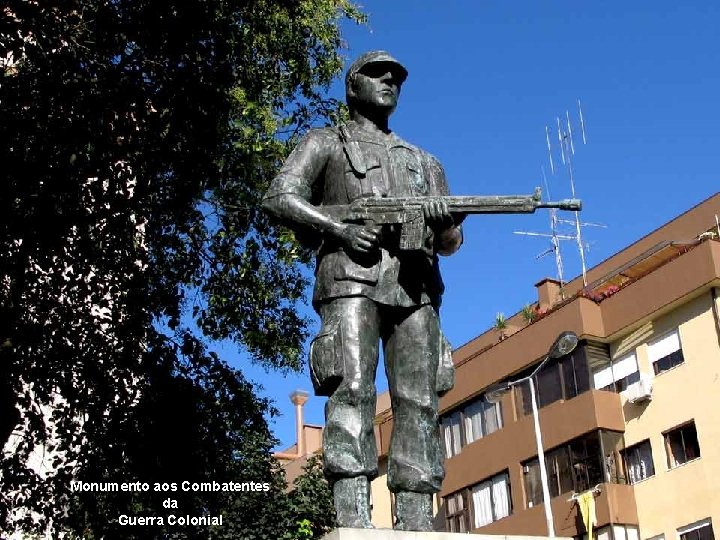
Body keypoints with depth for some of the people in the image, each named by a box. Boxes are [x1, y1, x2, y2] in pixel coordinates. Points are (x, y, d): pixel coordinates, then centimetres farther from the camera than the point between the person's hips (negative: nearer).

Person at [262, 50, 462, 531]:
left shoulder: (424, 162, 32)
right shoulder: (326, 142, 22)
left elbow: (451, 242, 23)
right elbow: (279, 197, 5)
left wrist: (443, 221, -3)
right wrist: (339, 229, -10)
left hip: (415, 283, 4)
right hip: (354, 274, -4)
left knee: (419, 400, -8)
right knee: (353, 388, -19)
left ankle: (418, 523, -11)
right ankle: (353, 518, -25)